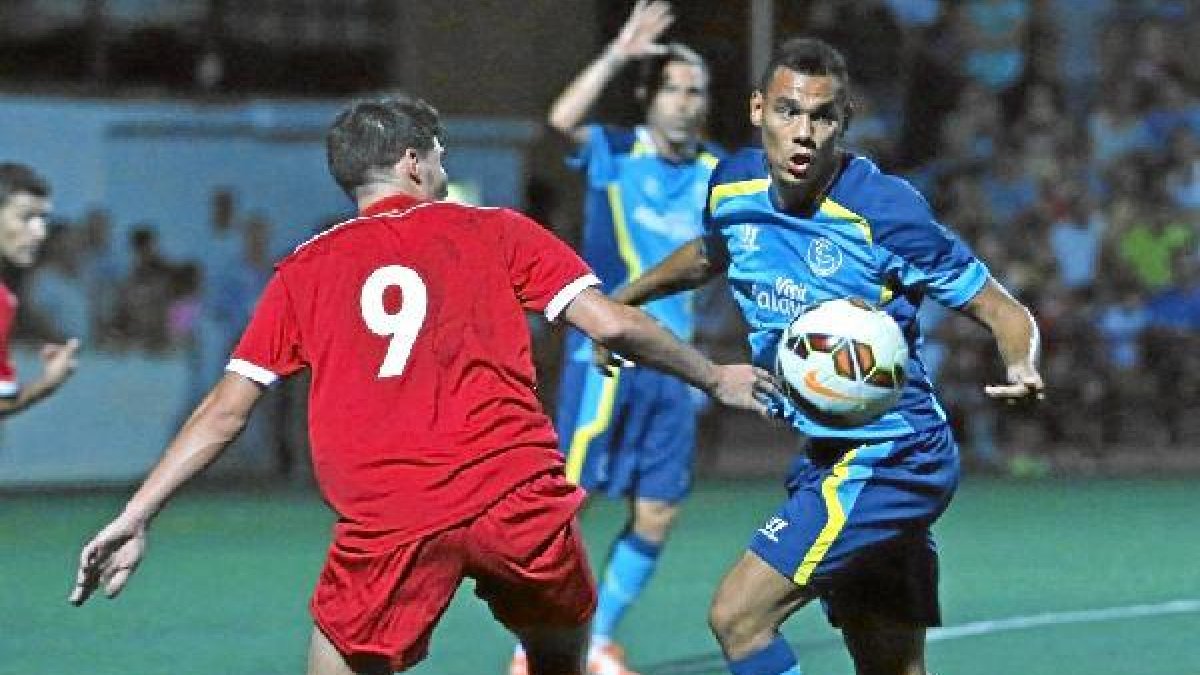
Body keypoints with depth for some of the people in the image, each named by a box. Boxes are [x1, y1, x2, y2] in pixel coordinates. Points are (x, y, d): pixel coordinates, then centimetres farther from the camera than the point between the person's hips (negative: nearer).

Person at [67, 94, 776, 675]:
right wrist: (716, 377, 21)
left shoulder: (304, 270, 17)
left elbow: (226, 410, 14)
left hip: (385, 522, 0)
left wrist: (135, 519, 18)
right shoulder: (495, 230, 14)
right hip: (518, 495, 0)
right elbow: (610, 322, 7)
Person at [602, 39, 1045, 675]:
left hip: (886, 457, -7)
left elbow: (1003, 311, -14)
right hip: (827, 455, 7)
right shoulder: (732, 188, 0)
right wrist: (620, 299, 29)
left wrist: (1021, 370, -33)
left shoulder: (885, 208, -19)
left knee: (737, 616, -17)